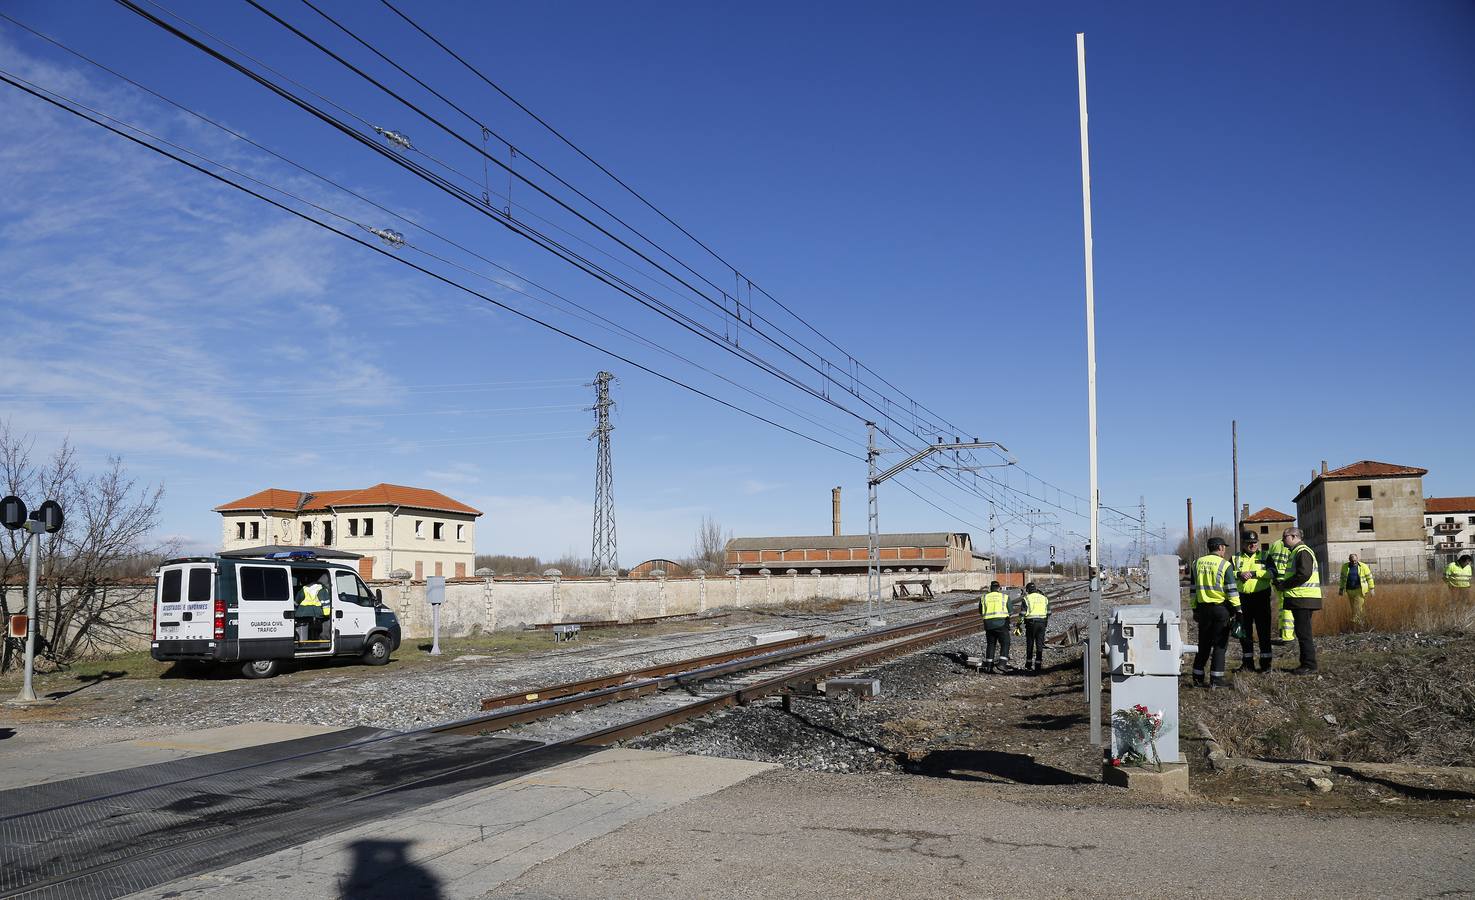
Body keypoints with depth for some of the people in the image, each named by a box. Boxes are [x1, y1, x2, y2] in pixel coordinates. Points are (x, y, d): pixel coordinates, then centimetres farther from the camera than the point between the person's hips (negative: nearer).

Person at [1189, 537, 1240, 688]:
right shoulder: (1224, 565, -8)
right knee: (1220, 644, 3)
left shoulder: (1197, 563, 8)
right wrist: (1237, 610, -5)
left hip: (1203, 608, 5)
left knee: (1204, 644, 14)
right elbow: (1232, 590, -11)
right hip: (1221, 608, -5)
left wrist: (1195, 609, 17)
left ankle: (1198, 677, 15)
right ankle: (1216, 679, 2)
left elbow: (1193, 589, 11)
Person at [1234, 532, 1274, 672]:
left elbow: (1272, 572, -10)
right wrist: (1239, 574, -19)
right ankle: (1248, 663, 15)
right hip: (1242, 598, 2)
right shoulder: (1236, 558, 10)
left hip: (1261, 596, -2)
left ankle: (1266, 662, 6)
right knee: (1244, 632, 7)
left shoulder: (1264, 556, 6)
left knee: (1264, 631, -1)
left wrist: (1253, 573, -18)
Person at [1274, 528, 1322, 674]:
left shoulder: (1302, 552, -12)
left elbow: (1304, 575, -22)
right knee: (1301, 633, 12)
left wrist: (1284, 585, -13)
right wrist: (1281, 582, 10)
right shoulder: (1297, 552, 21)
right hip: (1301, 600, 10)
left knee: (1303, 633, -7)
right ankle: (1306, 663, 17)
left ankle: (1309, 665, -4)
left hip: (1303, 600, -10)